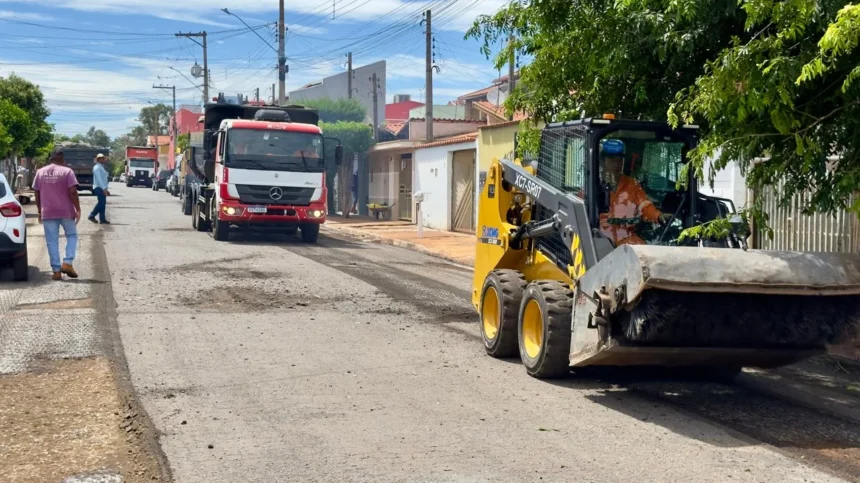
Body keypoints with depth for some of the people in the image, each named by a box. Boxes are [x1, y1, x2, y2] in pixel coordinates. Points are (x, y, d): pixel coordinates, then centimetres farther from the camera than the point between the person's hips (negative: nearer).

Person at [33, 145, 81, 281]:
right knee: (72, 236, 15)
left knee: (52, 241, 5)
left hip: (48, 213, 3)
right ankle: (67, 263, -1)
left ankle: (56, 271, 3)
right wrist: (78, 209, -6)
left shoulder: (40, 172, 7)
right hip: (66, 212, -2)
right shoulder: (67, 171, -6)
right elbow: (73, 192, -12)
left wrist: (40, 211, 18)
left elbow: (37, 194, 10)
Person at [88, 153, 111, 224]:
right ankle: (91, 216, -5)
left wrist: (105, 189, 19)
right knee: (101, 203, -13)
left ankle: (102, 219, 4)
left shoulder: (101, 167, 20)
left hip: (102, 188, 9)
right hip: (99, 188, -9)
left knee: (102, 203, 5)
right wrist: (104, 189, -26)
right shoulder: (97, 167, -10)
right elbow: (99, 179, -20)